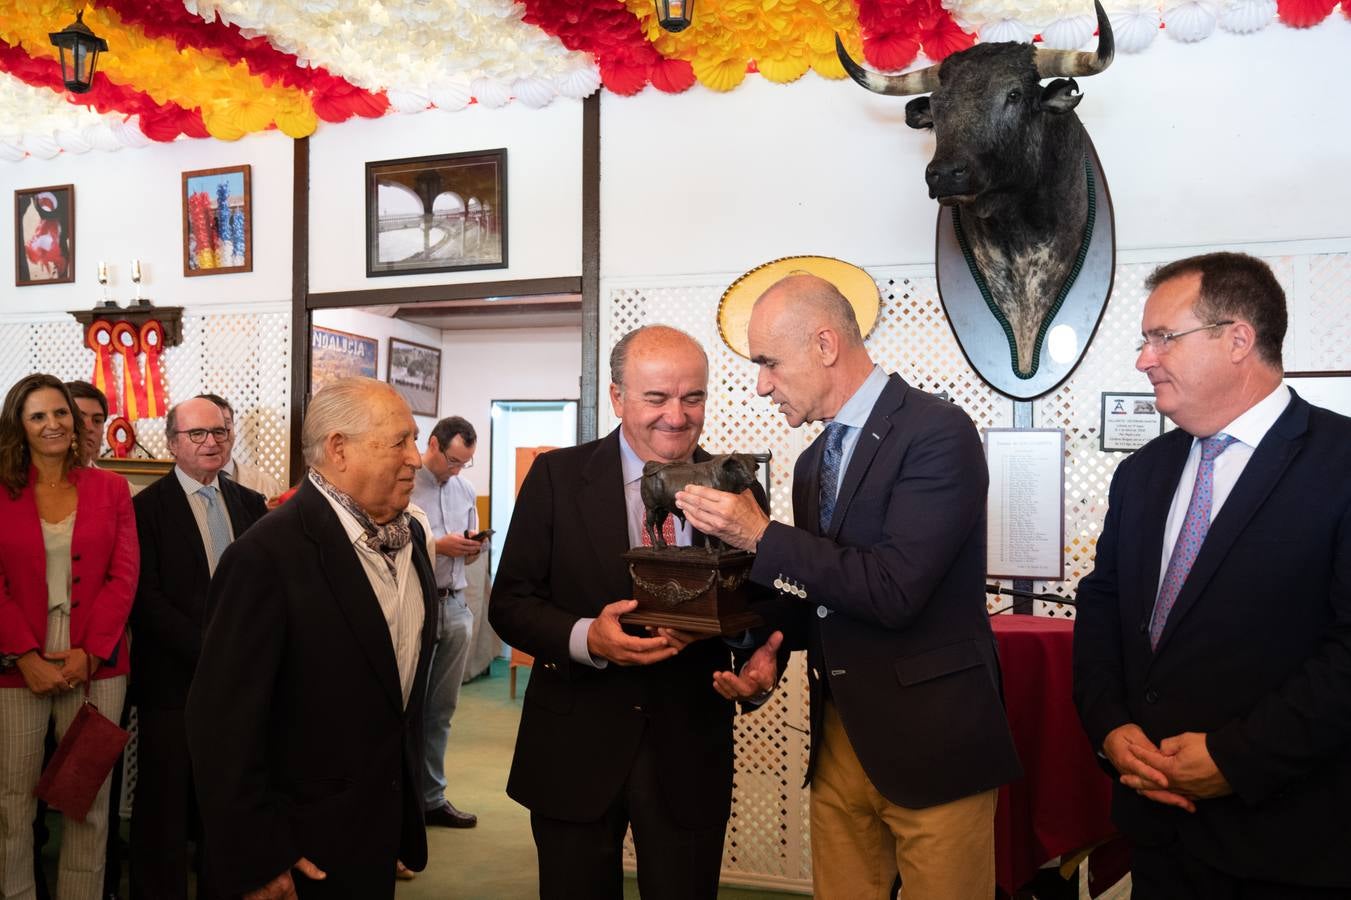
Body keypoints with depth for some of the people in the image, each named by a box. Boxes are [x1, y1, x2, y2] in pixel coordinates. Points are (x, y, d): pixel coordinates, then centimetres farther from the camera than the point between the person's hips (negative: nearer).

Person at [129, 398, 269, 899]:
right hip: (173, 678, -4)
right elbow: (145, 596, -11)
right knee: (165, 801, 7)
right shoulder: (148, 506, -5)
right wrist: (206, 649, -16)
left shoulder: (250, 503, 8)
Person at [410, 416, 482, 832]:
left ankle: (432, 798, 22)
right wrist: (438, 545, -17)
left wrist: (472, 549, -4)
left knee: (442, 709, 12)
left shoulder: (466, 490, 13)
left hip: (455, 606, 6)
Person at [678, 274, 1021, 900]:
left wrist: (760, 535, -18)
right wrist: (774, 648, -2)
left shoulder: (938, 432, -14)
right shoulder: (812, 462, 10)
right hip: (838, 737, 7)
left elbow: (892, 589, -23)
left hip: (930, 739, -7)